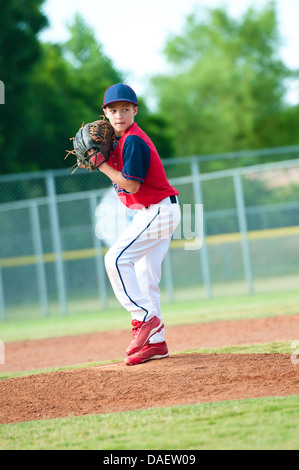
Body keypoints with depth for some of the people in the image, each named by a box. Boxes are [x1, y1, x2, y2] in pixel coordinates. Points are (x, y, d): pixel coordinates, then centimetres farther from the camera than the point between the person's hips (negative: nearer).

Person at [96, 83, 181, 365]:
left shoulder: (133, 141, -17)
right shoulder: (121, 140, 13)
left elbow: (131, 185, -22)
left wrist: (101, 165, -16)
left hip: (158, 211, -10)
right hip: (152, 213, 10)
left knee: (116, 259, -18)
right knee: (145, 278, 10)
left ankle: (144, 318, -17)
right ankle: (155, 342, 12)